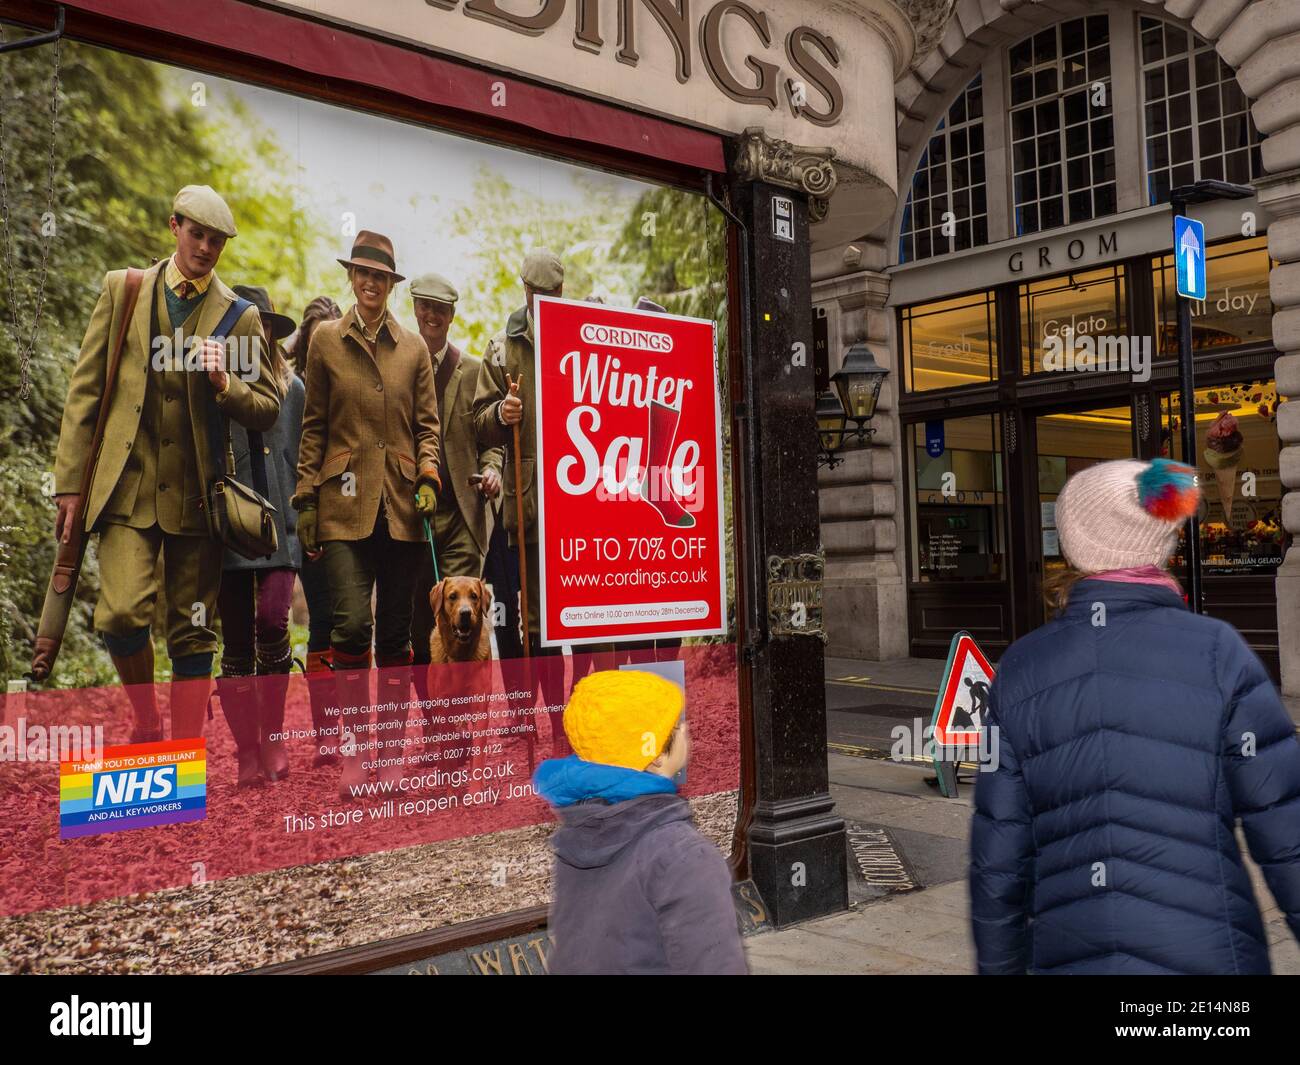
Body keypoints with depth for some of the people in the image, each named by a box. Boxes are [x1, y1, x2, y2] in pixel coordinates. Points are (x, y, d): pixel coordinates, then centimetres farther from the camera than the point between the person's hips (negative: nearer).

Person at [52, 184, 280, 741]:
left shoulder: (240, 316, 8)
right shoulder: (122, 289, 9)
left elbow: (268, 409, 9)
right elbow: (84, 389, 7)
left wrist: (224, 384, -12)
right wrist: (70, 481, 1)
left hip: (196, 493, 1)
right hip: (127, 486, 0)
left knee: (193, 634, 4)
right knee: (122, 613, -15)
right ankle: (146, 722, 13)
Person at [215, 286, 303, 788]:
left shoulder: (292, 388, 12)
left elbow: (303, 459, 12)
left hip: (278, 525, 1)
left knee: (272, 624, -15)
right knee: (236, 643, 1)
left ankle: (273, 738, 4)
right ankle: (248, 753, 11)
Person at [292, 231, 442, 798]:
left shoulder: (414, 347, 12)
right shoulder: (326, 339, 8)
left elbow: (427, 424, 13)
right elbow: (314, 426, 7)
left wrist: (428, 478, -4)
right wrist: (306, 498, 1)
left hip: (401, 505, 2)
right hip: (346, 503, -2)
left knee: (396, 631, 5)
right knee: (352, 624, -13)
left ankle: (391, 751, 14)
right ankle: (353, 751, 0)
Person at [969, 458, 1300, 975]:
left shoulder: (1020, 669, -2)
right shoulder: (1218, 654, -8)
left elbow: (999, 857, 1)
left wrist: (999, 966, 11)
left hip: (1070, 956, 2)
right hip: (1207, 953, -2)